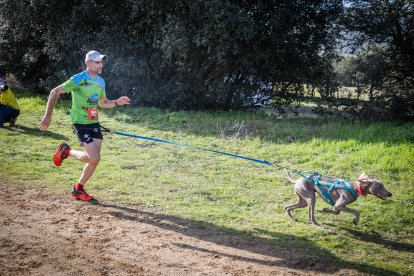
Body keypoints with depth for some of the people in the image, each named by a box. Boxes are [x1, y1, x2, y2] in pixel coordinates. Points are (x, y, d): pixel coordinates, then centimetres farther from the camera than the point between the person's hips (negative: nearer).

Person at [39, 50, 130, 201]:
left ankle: (78, 189, 22)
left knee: (94, 159, 4)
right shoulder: (79, 79, -14)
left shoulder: (101, 82, 9)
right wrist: (48, 116, -14)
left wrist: (116, 102, 4)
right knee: (94, 158, -15)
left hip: (94, 123, 7)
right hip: (80, 123, -7)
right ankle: (66, 151, 12)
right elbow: (55, 92, -11)